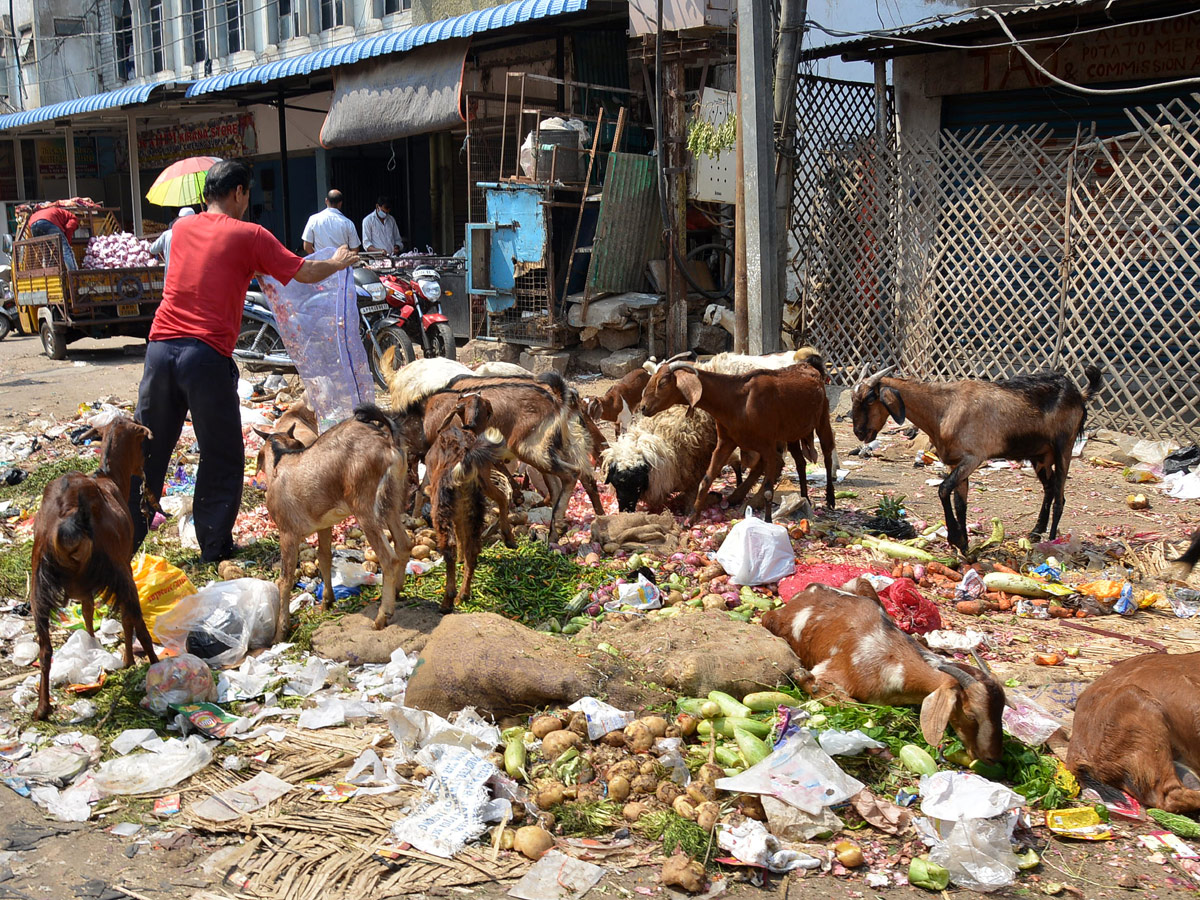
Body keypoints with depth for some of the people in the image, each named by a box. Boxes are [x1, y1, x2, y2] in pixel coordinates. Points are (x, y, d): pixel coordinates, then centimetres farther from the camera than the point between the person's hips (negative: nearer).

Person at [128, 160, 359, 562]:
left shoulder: (182, 228, 17)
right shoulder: (249, 235, 1)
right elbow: (305, 273, 6)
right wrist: (339, 262, 26)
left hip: (161, 348, 5)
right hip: (207, 355, -5)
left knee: (146, 449, 12)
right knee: (222, 457, 8)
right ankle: (215, 546, 13)